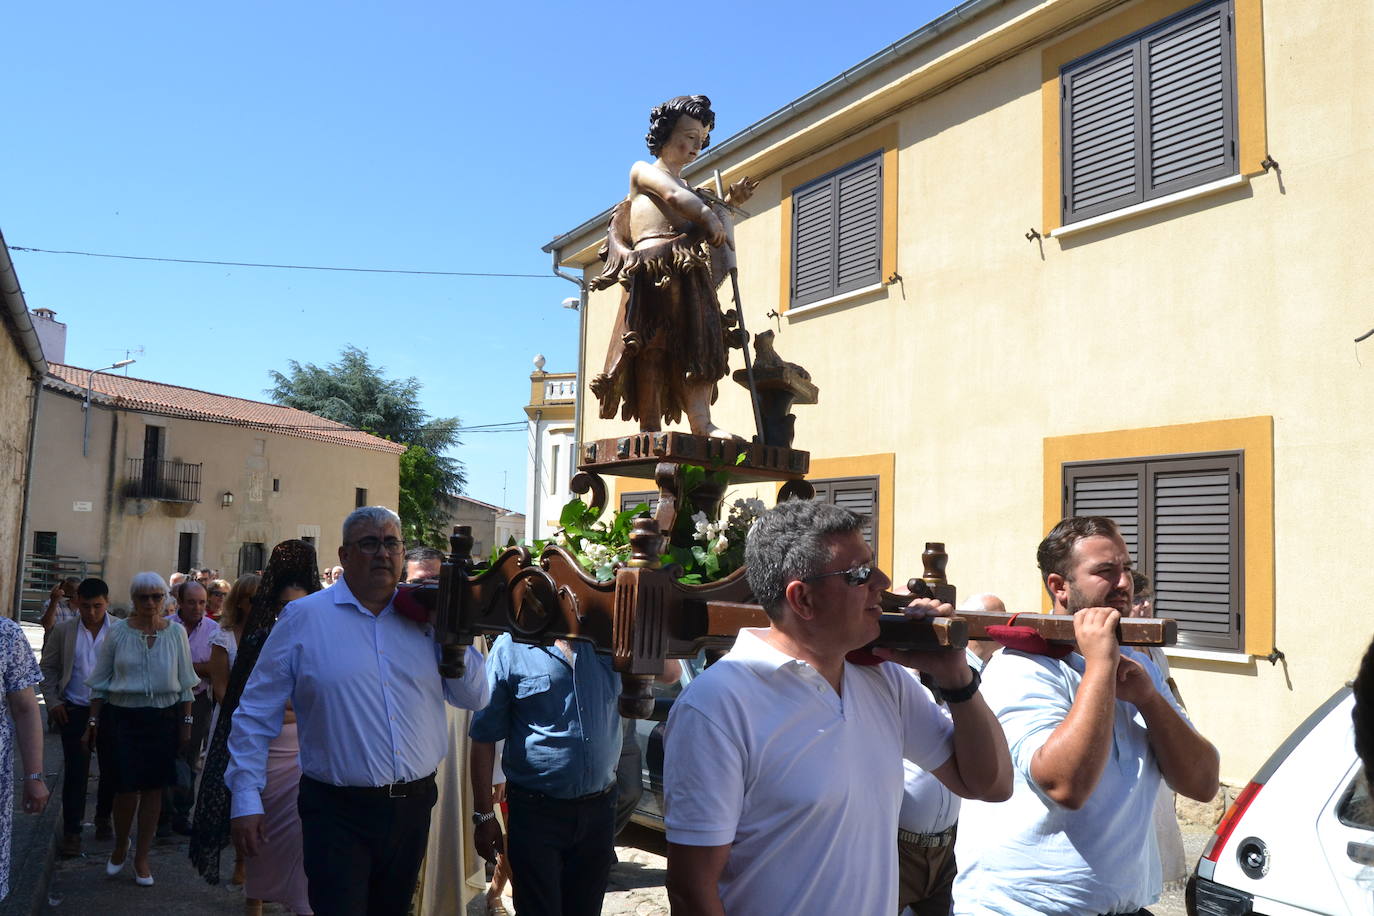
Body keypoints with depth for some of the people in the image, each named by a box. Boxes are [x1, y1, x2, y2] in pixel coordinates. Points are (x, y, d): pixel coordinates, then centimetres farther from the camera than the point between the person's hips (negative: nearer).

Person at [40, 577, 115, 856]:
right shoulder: (63, 631, 1)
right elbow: (48, 668, 9)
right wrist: (52, 702, 0)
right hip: (74, 711, 0)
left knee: (110, 770, 11)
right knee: (75, 772, 1)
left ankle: (103, 818, 31)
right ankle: (71, 831, 9)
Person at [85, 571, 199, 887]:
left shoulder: (176, 632, 1)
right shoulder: (118, 632, -1)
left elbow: (185, 682, 6)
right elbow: (100, 681, 5)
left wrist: (186, 721, 5)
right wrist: (93, 721, 3)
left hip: (163, 718, 1)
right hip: (122, 717, -1)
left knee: (153, 788, 5)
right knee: (127, 787, -4)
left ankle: (141, 857, 20)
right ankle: (120, 846, 25)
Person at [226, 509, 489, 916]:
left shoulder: (423, 619, 5)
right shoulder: (304, 617, -5)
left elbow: (475, 698, 5)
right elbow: (257, 712, -3)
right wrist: (245, 798, -8)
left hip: (413, 806, 5)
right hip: (338, 811, -4)